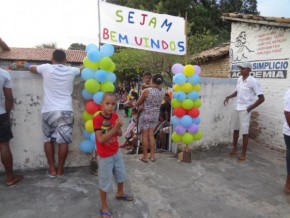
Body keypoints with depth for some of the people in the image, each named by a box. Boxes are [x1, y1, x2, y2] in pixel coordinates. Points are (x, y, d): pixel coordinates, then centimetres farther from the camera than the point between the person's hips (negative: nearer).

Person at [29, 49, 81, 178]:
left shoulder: (46, 68, 4)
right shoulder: (71, 71, 6)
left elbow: (31, 68, 25)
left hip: (48, 110, 0)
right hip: (65, 111, 0)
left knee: (48, 140, 14)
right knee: (63, 141, 5)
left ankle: (52, 169, 19)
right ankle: (60, 169, 15)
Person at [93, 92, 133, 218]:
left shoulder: (115, 116, -5)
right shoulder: (97, 119, -23)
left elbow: (120, 134, 1)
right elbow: (101, 139, -28)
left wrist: (118, 128, -21)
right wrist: (114, 128, -31)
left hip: (116, 152, 7)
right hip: (105, 156, -7)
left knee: (121, 174, 25)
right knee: (105, 182, 9)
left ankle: (120, 193, 53)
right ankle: (104, 207, 31)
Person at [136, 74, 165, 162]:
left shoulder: (146, 91, -17)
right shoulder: (163, 92, -3)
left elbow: (138, 103, -6)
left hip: (146, 115, -5)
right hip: (156, 115, 5)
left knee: (145, 135, 6)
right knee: (151, 135, 15)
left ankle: (145, 156, 15)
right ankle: (152, 156, 22)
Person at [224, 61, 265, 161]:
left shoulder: (253, 81, -15)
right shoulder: (239, 79, 6)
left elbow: (261, 98, -13)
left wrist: (250, 108, -13)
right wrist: (228, 97, 5)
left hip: (245, 110, -7)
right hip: (236, 108, 7)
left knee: (244, 132, 2)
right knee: (235, 129, 16)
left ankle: (244, 153, 15)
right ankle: (234, 148, 32)